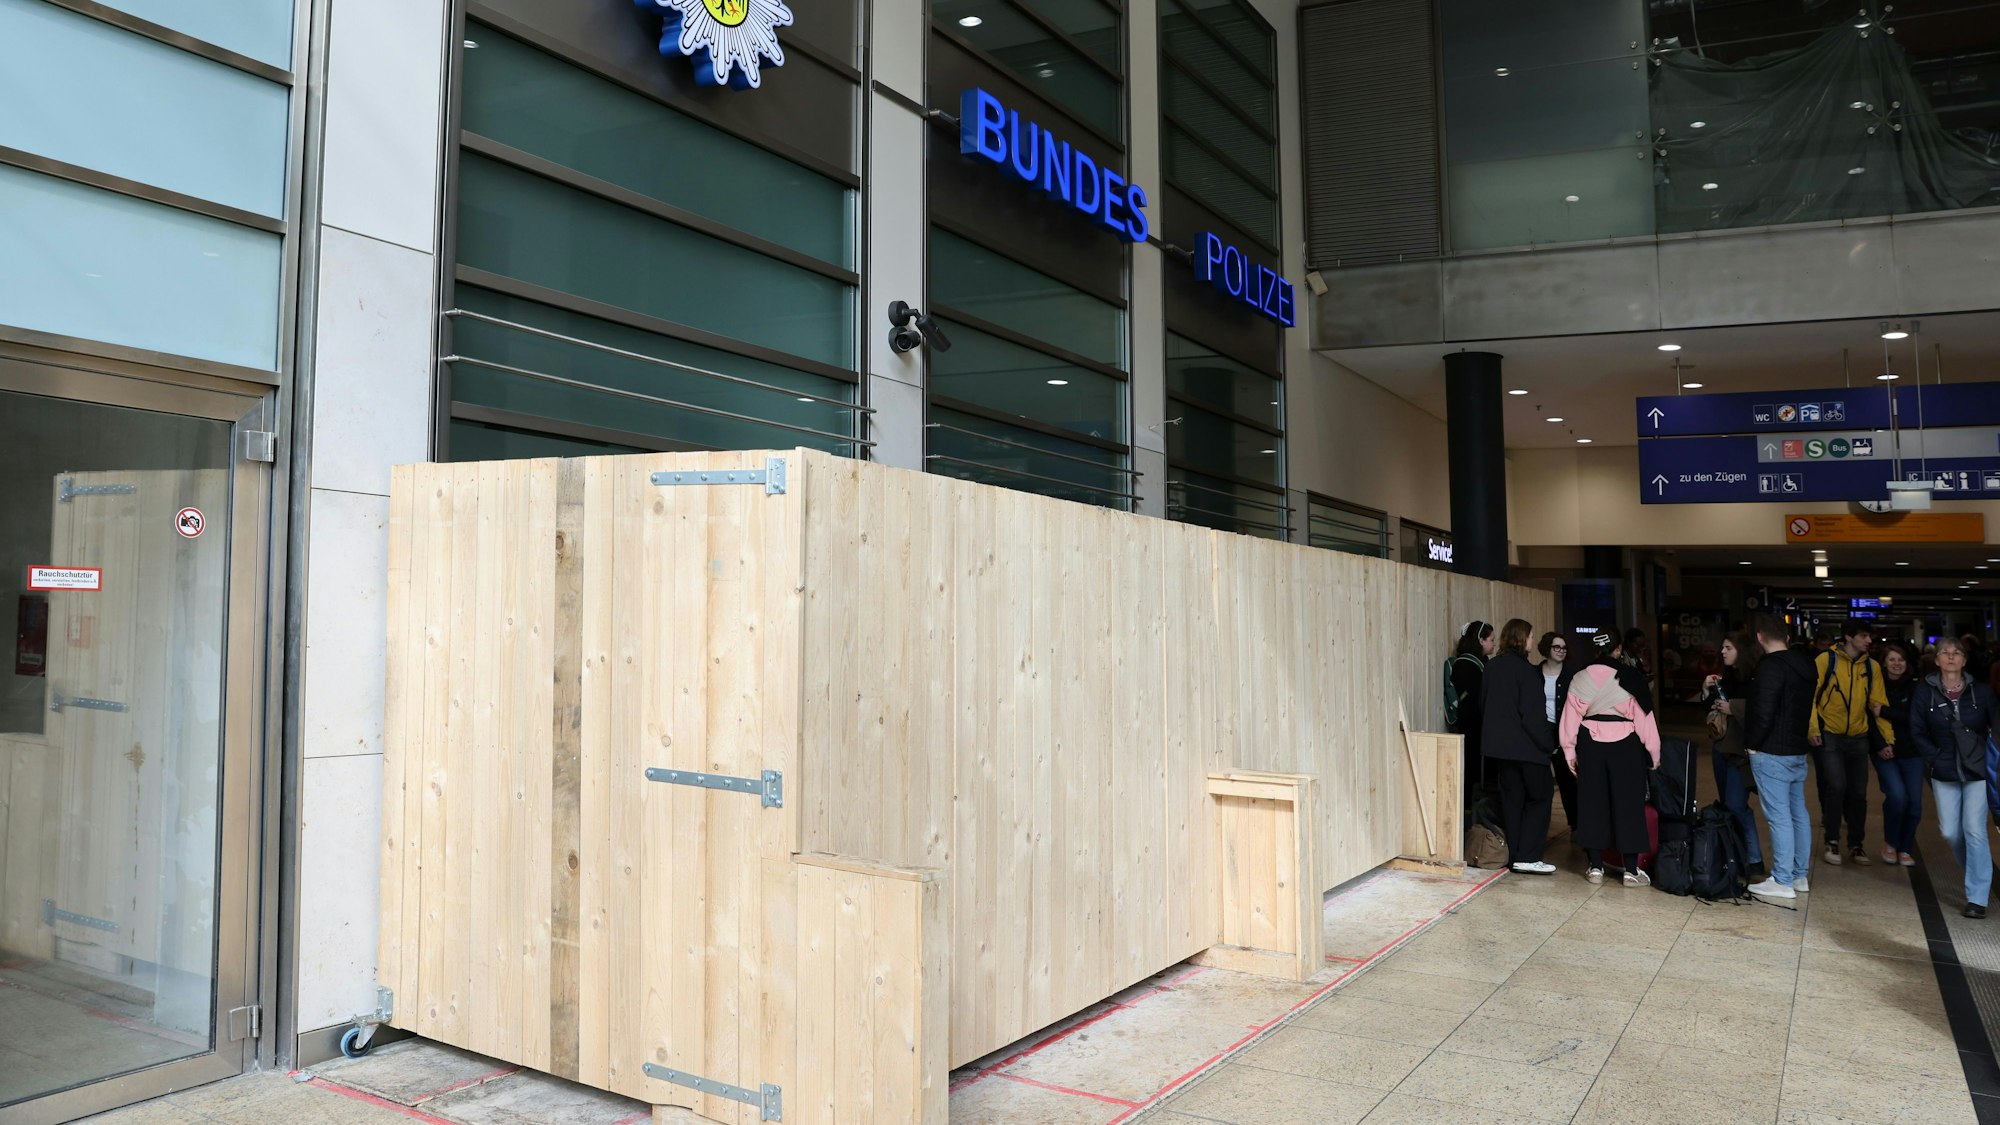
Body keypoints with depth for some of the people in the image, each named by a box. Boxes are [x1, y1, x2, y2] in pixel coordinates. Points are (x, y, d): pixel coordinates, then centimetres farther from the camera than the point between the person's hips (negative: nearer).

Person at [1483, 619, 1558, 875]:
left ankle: (1513, 854, 12)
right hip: (1524, 745, -7)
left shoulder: (1492, 667, 7)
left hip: (1498, 743, 7)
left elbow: (1483, 705, 13)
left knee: (1512, 797, 12)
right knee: (1540, 795, 3)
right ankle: (1528, 856, -3)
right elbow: (1532, 713, -16)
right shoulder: (1524, 669, -14)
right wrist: (1548, 743, -8)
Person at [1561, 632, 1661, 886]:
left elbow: (1571, 715, 3)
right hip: (1625, 746, -2)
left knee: (1593, 803, 10)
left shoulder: (1579, 678, 0)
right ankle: (1631, 870, 9)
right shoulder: (1629, 677, -8)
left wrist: (1570, 751, 11)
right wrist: (1653, 752, 3)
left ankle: (1596, 867, 14)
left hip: (1590, 745, 2)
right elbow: (1643, 715, -5)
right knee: (1627, 804, 5)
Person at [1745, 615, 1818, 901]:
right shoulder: (1803, 665, 11)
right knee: (1798, 813, 14)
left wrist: (1752, 743, -9)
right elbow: (1807, 709, 18)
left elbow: (1763, 712, -22)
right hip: (1798, 749, 9)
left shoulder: (1770, 666, -17)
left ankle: (1782, 882, -3)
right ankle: (1799, 876, 22)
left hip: (1772, 753, -9)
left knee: (1779, 816, -6)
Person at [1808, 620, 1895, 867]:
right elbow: (1810, 696, -6)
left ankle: (1856, 844, 21)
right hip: (1829, 737, -4)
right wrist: (1813, 729, -12)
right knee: (1836, 787, -13)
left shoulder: (1872, 667, 6)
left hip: (1858, 738, 4)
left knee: (1858, 792, 7)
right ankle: (1832, 841, 3)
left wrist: (1887, 739, 3)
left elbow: (1878, 705, 8)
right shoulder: (1825, 660, -7)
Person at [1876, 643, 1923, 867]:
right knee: (1897, 795, -19)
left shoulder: (1915, 687, 1)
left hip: (1911, 752, 2)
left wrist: (1884, 711, -19)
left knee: (1914, 802, -1)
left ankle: (1904, 849, 18)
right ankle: (1890, 843, 5)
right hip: (1885, 753, -2)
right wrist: (1879, 745, -12)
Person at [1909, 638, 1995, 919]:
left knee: (1974, 830, -9)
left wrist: (1990, 759, -6)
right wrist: (1937, 759, -6)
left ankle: (1977, 897, -4)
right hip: (1945, 773, 2)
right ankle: (1980, 874, 31)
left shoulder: (1981, 691, -2)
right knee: (1950, 832, 3)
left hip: (1978, 770, -2)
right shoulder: (1924, 692, 0)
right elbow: (1917, 732, 3)